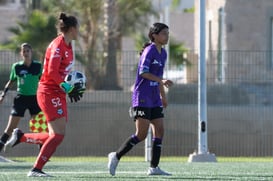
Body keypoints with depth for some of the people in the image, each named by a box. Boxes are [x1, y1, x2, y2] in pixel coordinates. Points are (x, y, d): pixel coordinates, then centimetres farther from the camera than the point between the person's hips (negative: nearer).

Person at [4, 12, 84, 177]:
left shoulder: (67, 46, 14)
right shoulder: (57, 46, -15)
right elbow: (52, 72, -24)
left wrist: (71, 87, 9)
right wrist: (68, 88, -21)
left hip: (58, 95, 9)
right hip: (49, 93, -9)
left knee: (56, 136, 6)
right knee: (58, 134, -15)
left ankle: (20, 137, 19)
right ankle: (36, 169, -11)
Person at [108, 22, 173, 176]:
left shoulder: (163, 53, 15)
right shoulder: (149, 51, -12)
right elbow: (143, 72, -21)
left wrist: (163, 96, 26)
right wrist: (162, 80, -30)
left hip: (155, 100, 9)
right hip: (142, 98, -9)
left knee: (159, 131, 1)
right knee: (141, 134, -11)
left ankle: (154, 167, 2)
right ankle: (116, 156, 3)